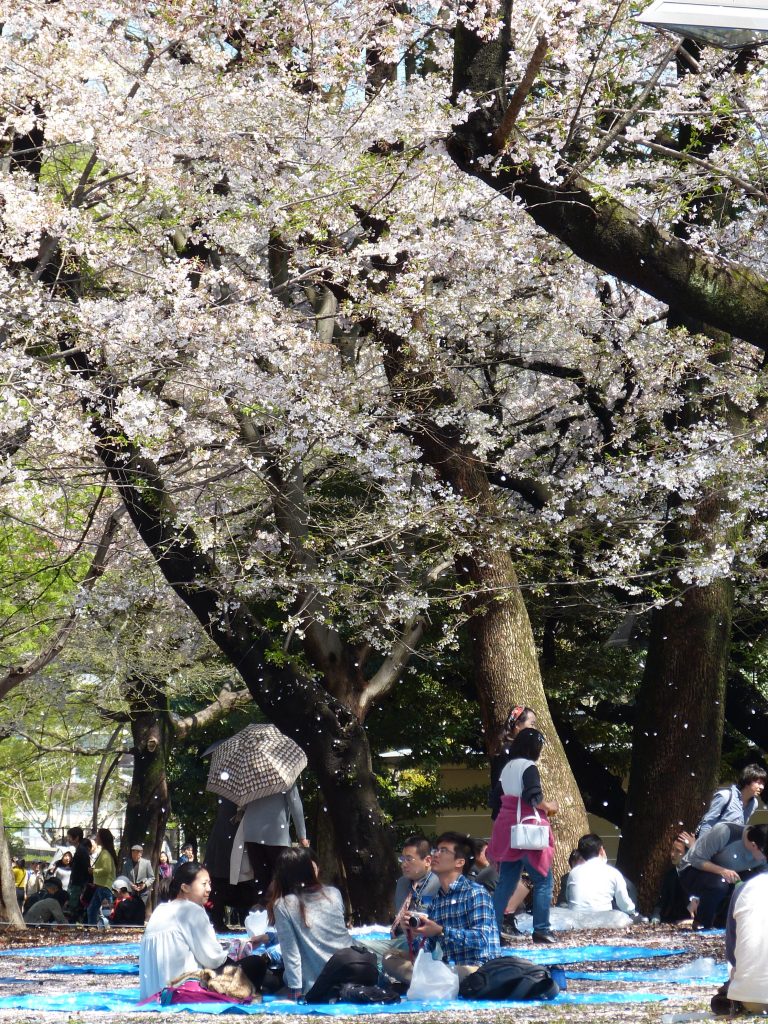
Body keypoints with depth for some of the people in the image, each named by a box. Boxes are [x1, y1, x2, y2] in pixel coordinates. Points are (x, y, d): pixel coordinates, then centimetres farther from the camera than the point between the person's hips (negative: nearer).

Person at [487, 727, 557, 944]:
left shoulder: (507, 768, 13)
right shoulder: (529, 767, -10)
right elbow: (533, 796, -22)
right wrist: (548, 807, -4)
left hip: (507, 829, 8)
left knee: (505, 882, 10)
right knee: (543, 880, 0)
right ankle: (541, 930, -3)